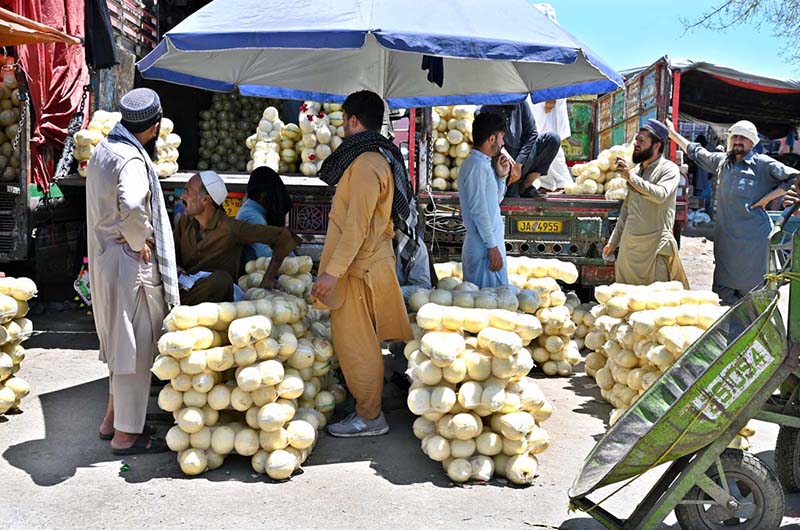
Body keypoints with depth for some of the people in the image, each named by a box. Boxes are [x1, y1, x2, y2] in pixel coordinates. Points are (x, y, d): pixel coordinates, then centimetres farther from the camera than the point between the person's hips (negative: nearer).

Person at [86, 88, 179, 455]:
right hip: (130, 264, -10)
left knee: (123, 345, 20)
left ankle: (113, 420, 31)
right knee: (135, 348, 1)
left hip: (105, 259, 10)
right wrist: (141, 243, -21)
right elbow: (133, 208, -37)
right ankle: (126, 434, 10)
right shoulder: (131, 160, -20)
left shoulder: (103, 150, 11)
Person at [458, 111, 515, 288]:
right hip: (485, 245, -10)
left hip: (491, 241, 10)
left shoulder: (482, 164, 15)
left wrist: (501, 176, 9)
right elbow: (478, 209, -20)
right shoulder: (477, 166, -15)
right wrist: (492, 246, -20)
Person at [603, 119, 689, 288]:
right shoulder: (635, 170, 15)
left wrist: (630, 177, -20)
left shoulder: (669, 169, -3)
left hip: (655, 247, -6)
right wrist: (613, 241, 21)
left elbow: (660, 195, -24)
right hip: (628, 244, 6)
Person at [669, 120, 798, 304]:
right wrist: (672, 133, 29)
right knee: (723, 288, 7)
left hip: (752, 238, -5)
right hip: (725, 237, 5)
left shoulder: (762, 163, -1)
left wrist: (767, 198, -6)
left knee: (750, 290, -1)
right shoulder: (722, 161, 15)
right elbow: (695, 152, 28)